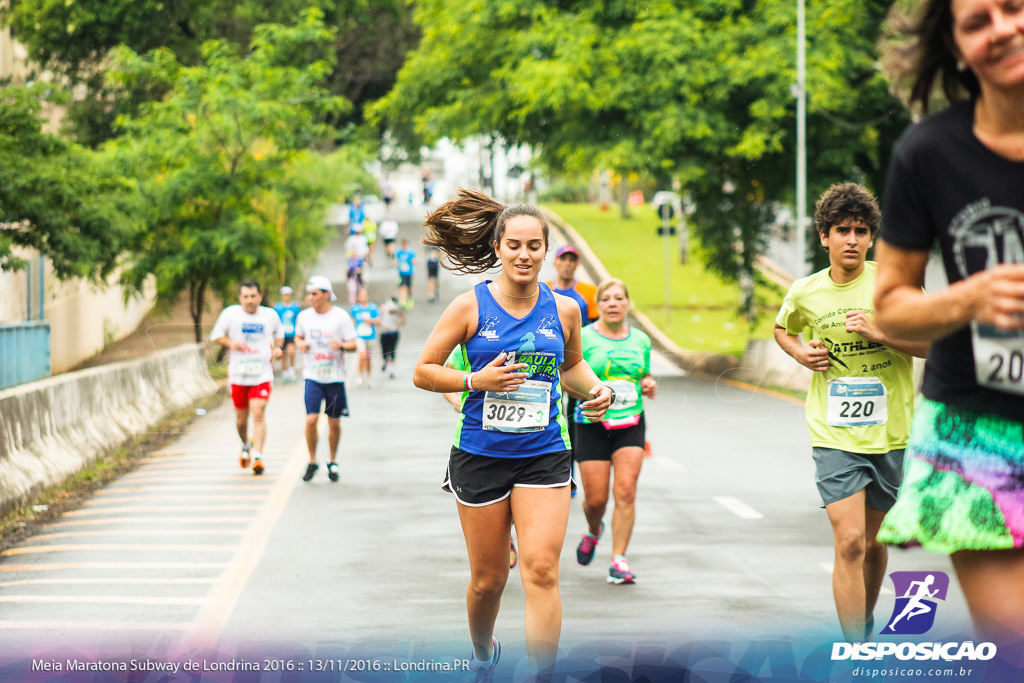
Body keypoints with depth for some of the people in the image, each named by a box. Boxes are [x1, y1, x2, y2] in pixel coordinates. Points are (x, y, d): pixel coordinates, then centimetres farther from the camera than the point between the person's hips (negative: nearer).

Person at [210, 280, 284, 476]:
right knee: (241, 418, 10)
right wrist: (230, 343, -13)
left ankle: (257, 456, -17)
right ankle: (246, 446, 40)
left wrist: (277, 348, 1)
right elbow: (216, 335, 6)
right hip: (238, 375, 1)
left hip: (262, 374, -1)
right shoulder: (230, 313, -1)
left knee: (259, 414, -16)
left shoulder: (271, 315, 4)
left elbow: (279, 334, 22)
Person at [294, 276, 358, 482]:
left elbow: (353, 344, -4)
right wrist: (300, 344, -2)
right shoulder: (304, 316, 3)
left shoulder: (341, 316, -5)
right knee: (311, 419, -11)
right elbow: (298, 336, 21)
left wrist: (342, 345, -25)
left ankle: (332, 462, 25)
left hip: (335, 377, -1)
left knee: (334, 423, 6)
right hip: (313, 376, 1)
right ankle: (312, 462, 6)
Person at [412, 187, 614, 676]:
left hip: (544, 455, 1)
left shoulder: (563, 310, 3)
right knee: (488, 579, 9)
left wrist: (596, 389, 2)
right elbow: (423, 372, -1)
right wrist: (477, 380, -16)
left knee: (541, 571, -14)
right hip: (480, 456, -1)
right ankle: (483, 655, 39)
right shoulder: (471, 306, -5)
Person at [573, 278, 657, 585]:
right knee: (596, 498, -1)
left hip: (631, 424, 2)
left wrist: (650, 386, 0)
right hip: (592, 425, -2)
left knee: (626, 491, -11)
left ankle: (619, 561, -6)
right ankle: (593, 532, 35)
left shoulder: (640, 340, 9)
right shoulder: (583, 338, -3)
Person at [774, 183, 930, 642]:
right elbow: (782, 329, 23)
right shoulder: (804, 292, 1)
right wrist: (800, 352, 2)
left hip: (892, 432, 1)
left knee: (873, 541, 15)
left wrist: (879, 333, -19)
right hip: (834, 435, -1)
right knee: (849, 542, -14)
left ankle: (864, 627, 40)